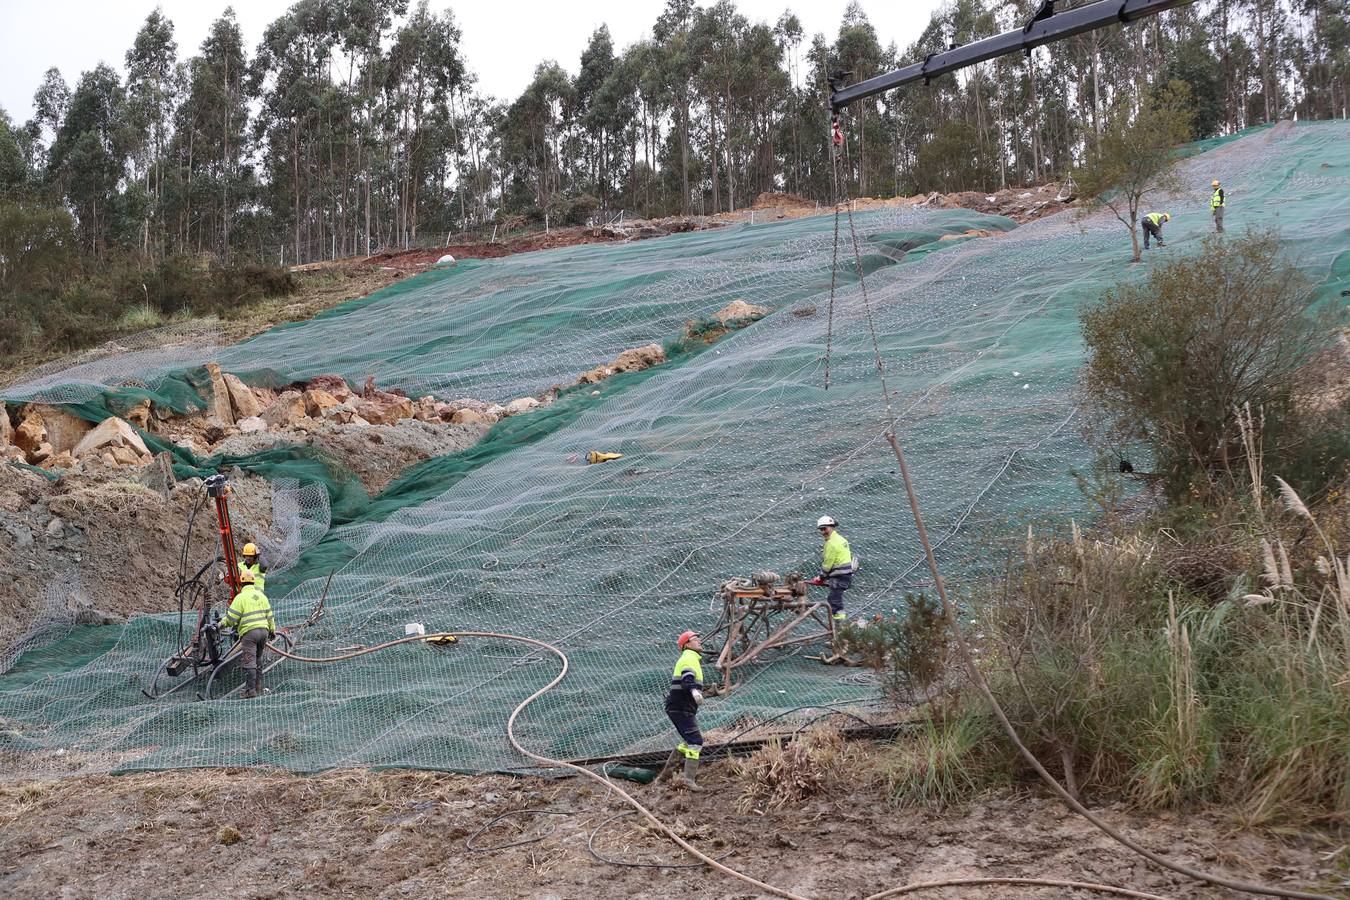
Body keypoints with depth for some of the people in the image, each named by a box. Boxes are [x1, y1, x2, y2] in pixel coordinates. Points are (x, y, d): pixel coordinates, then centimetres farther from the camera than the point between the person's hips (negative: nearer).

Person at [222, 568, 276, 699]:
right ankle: (258, 687, 23)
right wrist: (272, 630, 24)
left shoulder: (240, 597, -8)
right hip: (263, 631, 6)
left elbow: (231, 619, -8)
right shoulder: (261, 595, 12)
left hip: (249, 632, -6)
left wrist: (221, 624, 10)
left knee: (249, 662, -7)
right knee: (258, 660, 20)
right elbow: (269, 615, 14)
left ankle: (250, 690, -12)